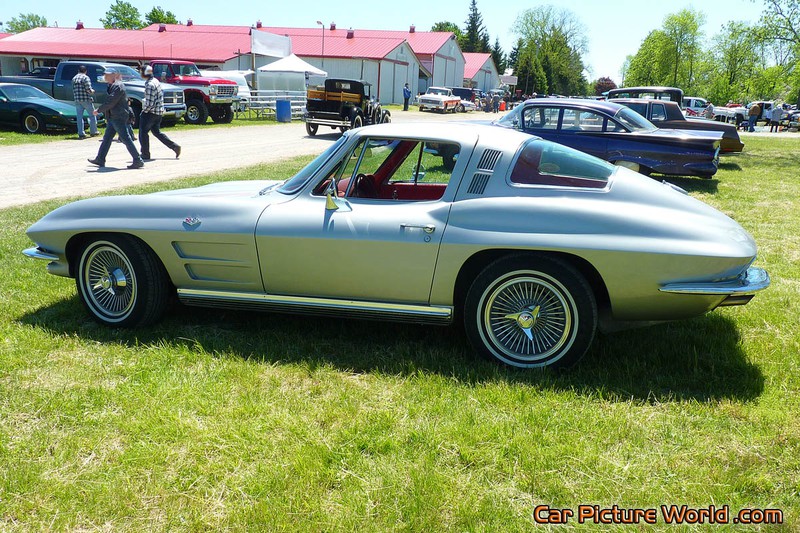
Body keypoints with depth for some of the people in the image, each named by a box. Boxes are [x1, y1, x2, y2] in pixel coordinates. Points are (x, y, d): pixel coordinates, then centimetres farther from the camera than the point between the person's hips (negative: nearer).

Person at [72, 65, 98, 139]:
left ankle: (81, 134, 2)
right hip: (86, 99, -5)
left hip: (77, 100, 5)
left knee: (79, 117, 5)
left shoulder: (74, 78, 12)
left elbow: (73, 90, 14)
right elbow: (88, 89, -14)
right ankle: (93, 132, 12)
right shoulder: (86, 77, -8)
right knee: (92, 115, 8)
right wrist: (92, 91, 6)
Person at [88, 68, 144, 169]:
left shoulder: (117, 86, -16)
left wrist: (99, 110, -10)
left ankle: (138, 161, -9)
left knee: (126, 139, -10)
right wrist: (107, 117, 18)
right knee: (107, 138, 15)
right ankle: (100, 160, 23)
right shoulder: (112, 86, 16)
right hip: (113, 117, 11)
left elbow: (110, 102, -20)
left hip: (119, 118, -11)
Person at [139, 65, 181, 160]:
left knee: (143, 132, 2)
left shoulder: (149, 85, -21)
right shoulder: (156, 81, 9)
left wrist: (144, 111, -9)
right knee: (156, 132, 18)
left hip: (151, 112, -9)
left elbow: (149, 103, -24)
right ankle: (175, 147, 11)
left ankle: (145, 154, 8)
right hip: (159, 112, 9)